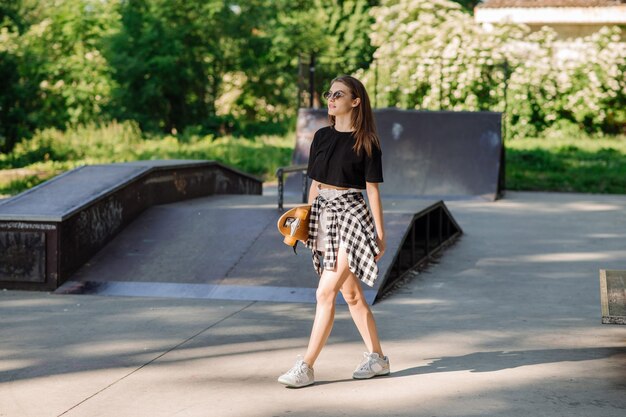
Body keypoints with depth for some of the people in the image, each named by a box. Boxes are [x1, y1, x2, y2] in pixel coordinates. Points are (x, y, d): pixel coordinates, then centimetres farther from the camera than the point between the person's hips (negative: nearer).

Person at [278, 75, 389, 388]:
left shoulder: (366, 142, -6)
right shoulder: (322, 136, 10)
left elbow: (372, 189, -5)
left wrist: (380, 233, -5)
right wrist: (306, 221, 13)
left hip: (351, 215, -7)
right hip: (323, 214, 7)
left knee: (325, 293, -11)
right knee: (350, 294, 12)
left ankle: (306, 367, -7)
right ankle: (377, 358, 24)